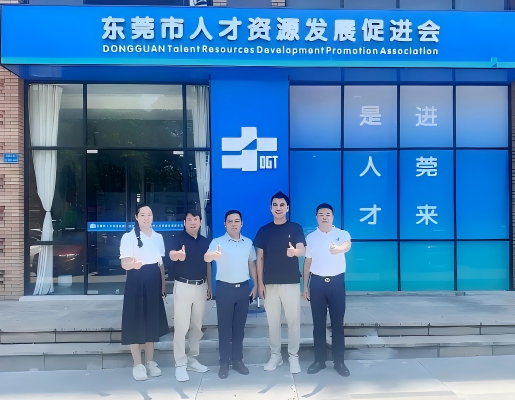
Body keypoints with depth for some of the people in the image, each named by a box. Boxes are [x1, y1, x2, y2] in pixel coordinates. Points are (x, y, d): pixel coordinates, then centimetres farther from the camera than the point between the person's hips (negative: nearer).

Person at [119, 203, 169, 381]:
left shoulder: (158, 237, 8)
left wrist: (163, 284, 12)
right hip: (136, 282, -5)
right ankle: (138, 364, 14)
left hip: (154, 282, 5)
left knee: (152, 321, 10)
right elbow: (124, 263, -19)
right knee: (136, 322, 0)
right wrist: (133, 264, -42)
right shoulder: (128, 237, -9)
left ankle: (150, 361, 24)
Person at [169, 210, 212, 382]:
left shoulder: (205, 241, 9)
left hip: (201, 286, 5)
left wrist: (209, 286, 12)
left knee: (197, 325, 13)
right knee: (181, 326, -3)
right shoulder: (177, 238, -7)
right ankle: (180, 364, 6)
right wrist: (178, 255, -52)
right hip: (183, 286, -5)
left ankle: (192, 359, 26)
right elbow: (172, 255, -28)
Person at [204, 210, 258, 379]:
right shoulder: (217, 242, -8)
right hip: (225, 288, -3)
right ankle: (224, 362, 16)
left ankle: (237, 360, 24)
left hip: (243, 288, 3)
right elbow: (206, 258, -26)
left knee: (239, 326, 12)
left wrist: (255, 285, 9)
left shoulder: (248, 242, 5)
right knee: (224, 327, 5)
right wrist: (213, 255, -50)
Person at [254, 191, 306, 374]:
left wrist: (294, 252, -40)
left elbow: (302, 250, -15)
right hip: (270, 283, 2)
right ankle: (275, 355, 23)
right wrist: (260, 283, 1)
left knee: (293, 320, 3)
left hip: (291, 282, -2)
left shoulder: (295, 228, 0)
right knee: (273, 321, 9)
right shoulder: (264, 231, 5)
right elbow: (260, 258, 6)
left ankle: (293, 356, 17)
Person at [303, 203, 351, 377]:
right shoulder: (310, 237, 4)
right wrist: (305, 286, 6)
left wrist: (338, 249, -53)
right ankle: (319, 360, 19)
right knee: (318, 323, 8)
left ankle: (339, 362, 16)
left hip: (337, 282, -2)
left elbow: (347, 245, -28)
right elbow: (307, 262, 8)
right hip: (317, 282, 2)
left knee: (337, 323, 4)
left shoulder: (342, 234, -4)